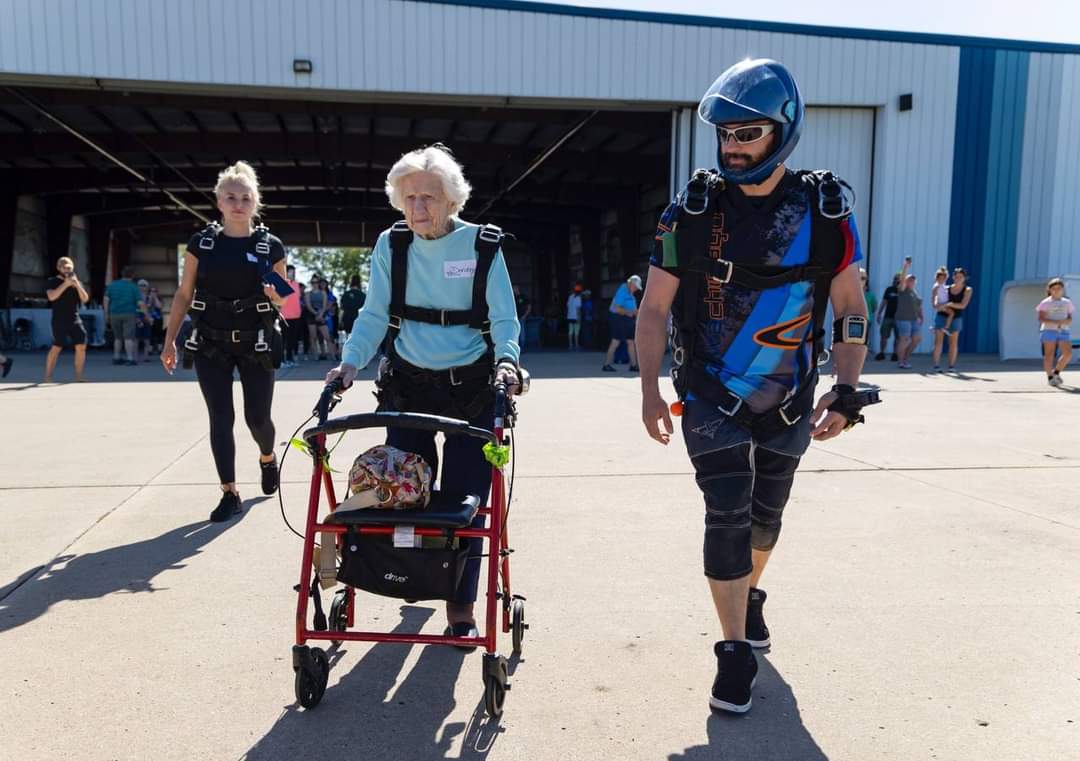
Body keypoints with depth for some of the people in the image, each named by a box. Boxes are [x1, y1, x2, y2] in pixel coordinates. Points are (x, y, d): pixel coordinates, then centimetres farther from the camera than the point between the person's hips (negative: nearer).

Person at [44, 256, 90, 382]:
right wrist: (66, 284, -19)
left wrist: (77, 285, -11)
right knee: (56, 348, -7)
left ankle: (78, 377, 3)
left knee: (81, 346, -4)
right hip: (59, 321, -4)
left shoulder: (77, 282, 14)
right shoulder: (52, 282, 1)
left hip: (75, 320, 4)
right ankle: (47, 378, 1)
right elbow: (51, 296, -17)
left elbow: (85, 299, 3)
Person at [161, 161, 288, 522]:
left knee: (257, 417, 3)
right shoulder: (201, 243, 1)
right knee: (221, 418, -2)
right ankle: (229, 493, 6)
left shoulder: (270, 246, -1)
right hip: (211, 345, 1)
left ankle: (267, 458, 37)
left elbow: (284, 300, 6)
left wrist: (276, 295, -17)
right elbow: (184, 295, 5)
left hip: (256, 345, -1)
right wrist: (170, 340, 2)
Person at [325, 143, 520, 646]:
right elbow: (374, 314, 3)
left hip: (471, 389, -2)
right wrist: (351, 362, -12)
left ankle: (460, 608, 16)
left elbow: (504, 318, -6)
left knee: (464, 496, -1)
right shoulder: (391, 245, 0)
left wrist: (506, 360, -24)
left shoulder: (483, 246, -6)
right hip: (407, 386, 2)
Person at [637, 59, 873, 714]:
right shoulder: (693, 209, -9)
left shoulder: (825, 211, -7)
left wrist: (847, 392, -10)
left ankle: (750, 594, 46)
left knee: (766, 512, 17)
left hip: (788, 397, 2)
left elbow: (851, 309, -1)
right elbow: (655, 308, -5)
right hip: (711, 395, -2)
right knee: (727, 513, -8)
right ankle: (736, 650, 8)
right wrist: (650, 391, -11)